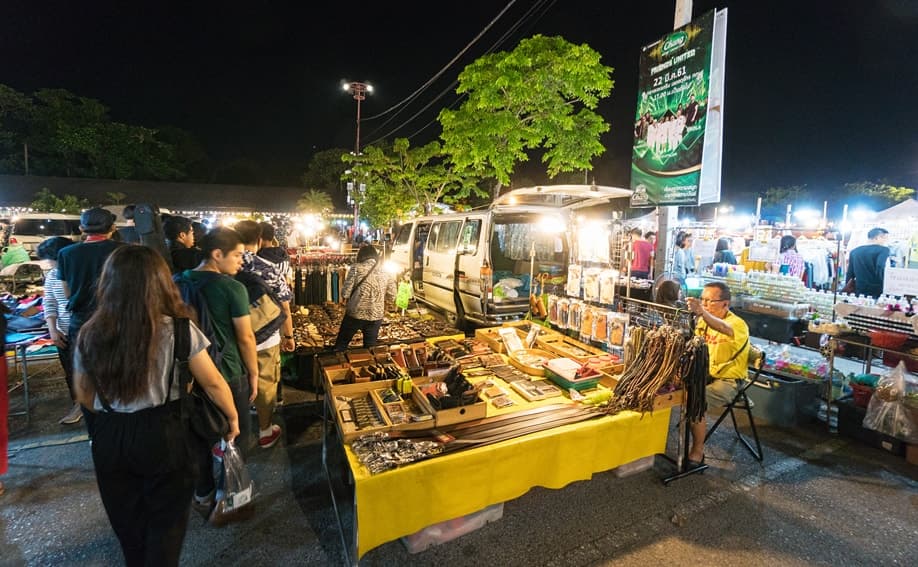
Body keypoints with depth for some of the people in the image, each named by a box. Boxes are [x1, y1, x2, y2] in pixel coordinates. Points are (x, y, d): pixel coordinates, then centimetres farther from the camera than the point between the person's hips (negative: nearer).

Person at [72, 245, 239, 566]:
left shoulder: (89, 335, -5)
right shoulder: (177, 331, -17)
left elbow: (84, 396, 9)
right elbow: (213, 384, -9)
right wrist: (233, 417, 7)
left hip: (109, 437, 4)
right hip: (161, 435, -4)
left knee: (127, 522, 27)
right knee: (166, 521, 18)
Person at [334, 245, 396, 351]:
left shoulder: (356, 268, -9)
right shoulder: (386, 274, 2)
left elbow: (346, 292, -12)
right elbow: (391, 297, 7)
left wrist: (345, 297, 10)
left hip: (355, 313, -3)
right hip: (376, 316, 3)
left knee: (341, 344, 17)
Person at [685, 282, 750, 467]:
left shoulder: (738, 324, -17)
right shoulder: (704, 321, 5)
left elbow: (725, 329, -44)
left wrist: (702, 313, -62)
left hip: (727, 381, -7)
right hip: (705, 375, 7)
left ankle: (698, 452, -10)